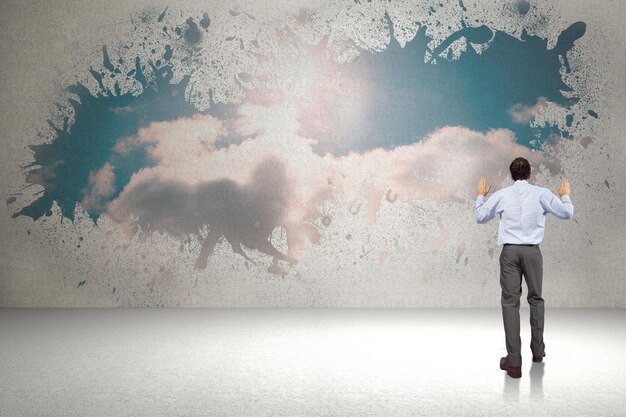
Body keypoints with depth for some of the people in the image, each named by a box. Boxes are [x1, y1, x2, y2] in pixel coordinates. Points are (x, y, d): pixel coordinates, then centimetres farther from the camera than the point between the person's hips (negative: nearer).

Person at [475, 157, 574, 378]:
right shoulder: (541, 193, 1)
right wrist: (565, 195, 29)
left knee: (510, 302, -1)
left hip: (510, 251, -1)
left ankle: (514, 362, -3)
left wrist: (480, 195, 29)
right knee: (536, 298, 19)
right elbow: (567, 213, 10)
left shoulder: (501, 195, 2)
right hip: (532, 251, 1)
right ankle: (537, 350, 30)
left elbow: (480, 216, 13)